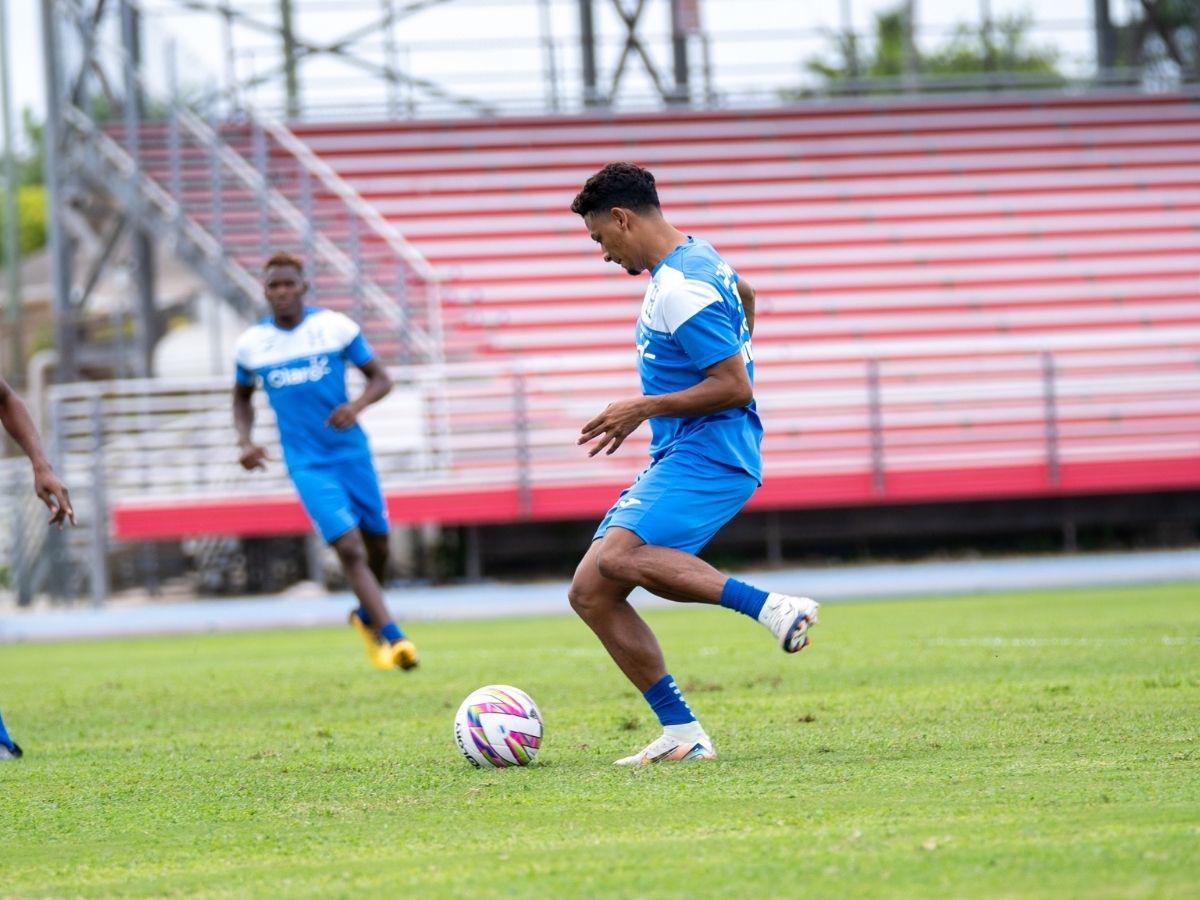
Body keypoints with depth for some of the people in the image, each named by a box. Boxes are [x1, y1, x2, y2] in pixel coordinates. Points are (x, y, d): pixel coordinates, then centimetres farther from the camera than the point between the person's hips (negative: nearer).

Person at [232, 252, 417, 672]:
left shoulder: (336, 326, -4)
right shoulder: (251, 344, 1)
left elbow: (380, 378, 2)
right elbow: (242, 396, 19)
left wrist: (357, 405, -20)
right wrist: (245, 440, 1)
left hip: (352, 452, 1)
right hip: (307, 463, -1)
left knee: (377, 545, 9)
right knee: (349, 548, -17)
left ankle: (367, 615, 39)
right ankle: (393, 638, -20)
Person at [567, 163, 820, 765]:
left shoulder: (680, 290, -16)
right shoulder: (695, 259, 16)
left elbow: (735, 387, -21)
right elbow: (743, 296, 40)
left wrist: (646, 408, -13)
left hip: (708, 457, -10)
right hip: (677, 458, 10)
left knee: (618, 556, -33)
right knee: (590, 593, 2)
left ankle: (773, 608, -32)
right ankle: (681, 733, 1)